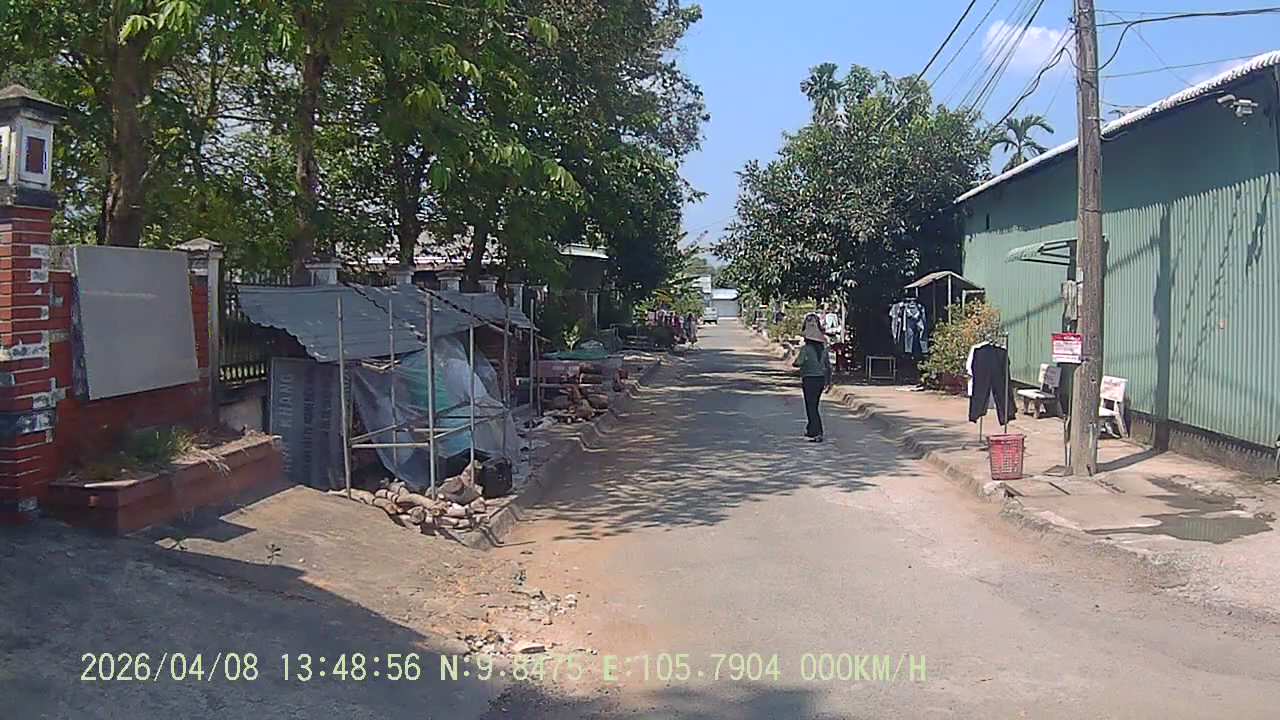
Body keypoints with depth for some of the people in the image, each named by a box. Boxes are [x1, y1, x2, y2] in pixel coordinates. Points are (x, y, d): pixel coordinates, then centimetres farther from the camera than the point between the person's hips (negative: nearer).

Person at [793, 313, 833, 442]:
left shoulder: (805, 348, -11)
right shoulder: (823, 348, 7)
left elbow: (798, 363, -20)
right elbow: (828, 366, 10)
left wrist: (794, 363, 4)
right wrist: (828, 381, 16)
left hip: (809, 379, -6)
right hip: (821, 378, 6)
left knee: (811, 407, -3)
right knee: (814, 405, 20)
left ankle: (817, 433, -10)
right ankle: (811, 430, 30)